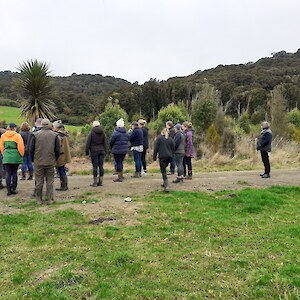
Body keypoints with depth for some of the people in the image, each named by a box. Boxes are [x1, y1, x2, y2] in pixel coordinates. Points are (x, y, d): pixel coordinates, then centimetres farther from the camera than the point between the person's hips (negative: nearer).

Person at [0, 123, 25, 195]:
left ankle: (9, 190, 7)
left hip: (6, 157, 3)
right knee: (14, 173, 8)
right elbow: (21, 147, -11)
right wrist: (21, 155, 4)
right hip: (15, 156, -3)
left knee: (8, 173, 7)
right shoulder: (17, 136, -9)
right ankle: (13, 189, 13)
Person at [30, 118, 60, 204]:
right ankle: (50, 199, 9)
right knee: (49, 181, 9)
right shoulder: (54, 135, -1)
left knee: (39, 181, 7)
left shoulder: (35, 134, -3)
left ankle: (39, 200, 14)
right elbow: (58, 150, 0)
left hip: (38, 162, 0)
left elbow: (31, 149, -1)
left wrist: (33, 159, 12)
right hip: (50, 162, 0)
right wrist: (55, 160, 12)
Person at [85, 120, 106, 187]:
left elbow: (88, 143, -5)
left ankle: (95, 182, 1)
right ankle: (100, 181, 9)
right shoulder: (103, 133, 7)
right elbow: (105, 143, 10)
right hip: (101, 151, 4)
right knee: (101, 166, 6)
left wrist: (86, 151, 2)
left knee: (95, 166, -2)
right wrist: (105, 151, 16)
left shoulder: (91, 133, -5)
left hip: (94, 151, -4)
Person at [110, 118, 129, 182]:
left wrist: (112, 148, 10)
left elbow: (111, 142, -9)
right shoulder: (126, 133, 5)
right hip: (124, 150, 7)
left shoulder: (116, 133, -16)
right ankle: (121, 175, 29)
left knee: (118, 163, -1)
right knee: (120, 162, 20)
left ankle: (119, 177, 0)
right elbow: (128, 140, 10)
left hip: (117, 151, -7)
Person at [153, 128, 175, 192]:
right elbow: (173, 150, 14)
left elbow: (156, 148, -4)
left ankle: (166, 186, -15)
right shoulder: (171, 139, 10)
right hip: (169, 157, 5)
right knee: (164, 169, 23)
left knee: (163, 171, -3)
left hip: (162, 157, -5)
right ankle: (165, 183, 27)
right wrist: (172, 157, 23)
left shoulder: (159, 138, -2)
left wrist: (154, 157, 1)